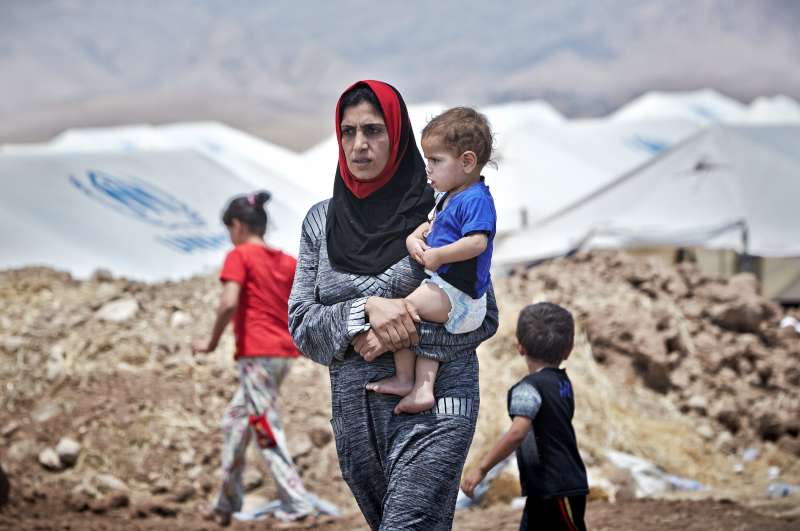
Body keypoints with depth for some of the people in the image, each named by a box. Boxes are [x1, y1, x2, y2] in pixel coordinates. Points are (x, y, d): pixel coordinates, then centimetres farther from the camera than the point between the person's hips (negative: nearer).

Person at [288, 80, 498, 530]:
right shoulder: (322, 221, 9)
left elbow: (483, 318, -2)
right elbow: (301, 324, 4)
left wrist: (395, 336, -15)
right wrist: (366, 310, -15)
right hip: (353, 409, 5)